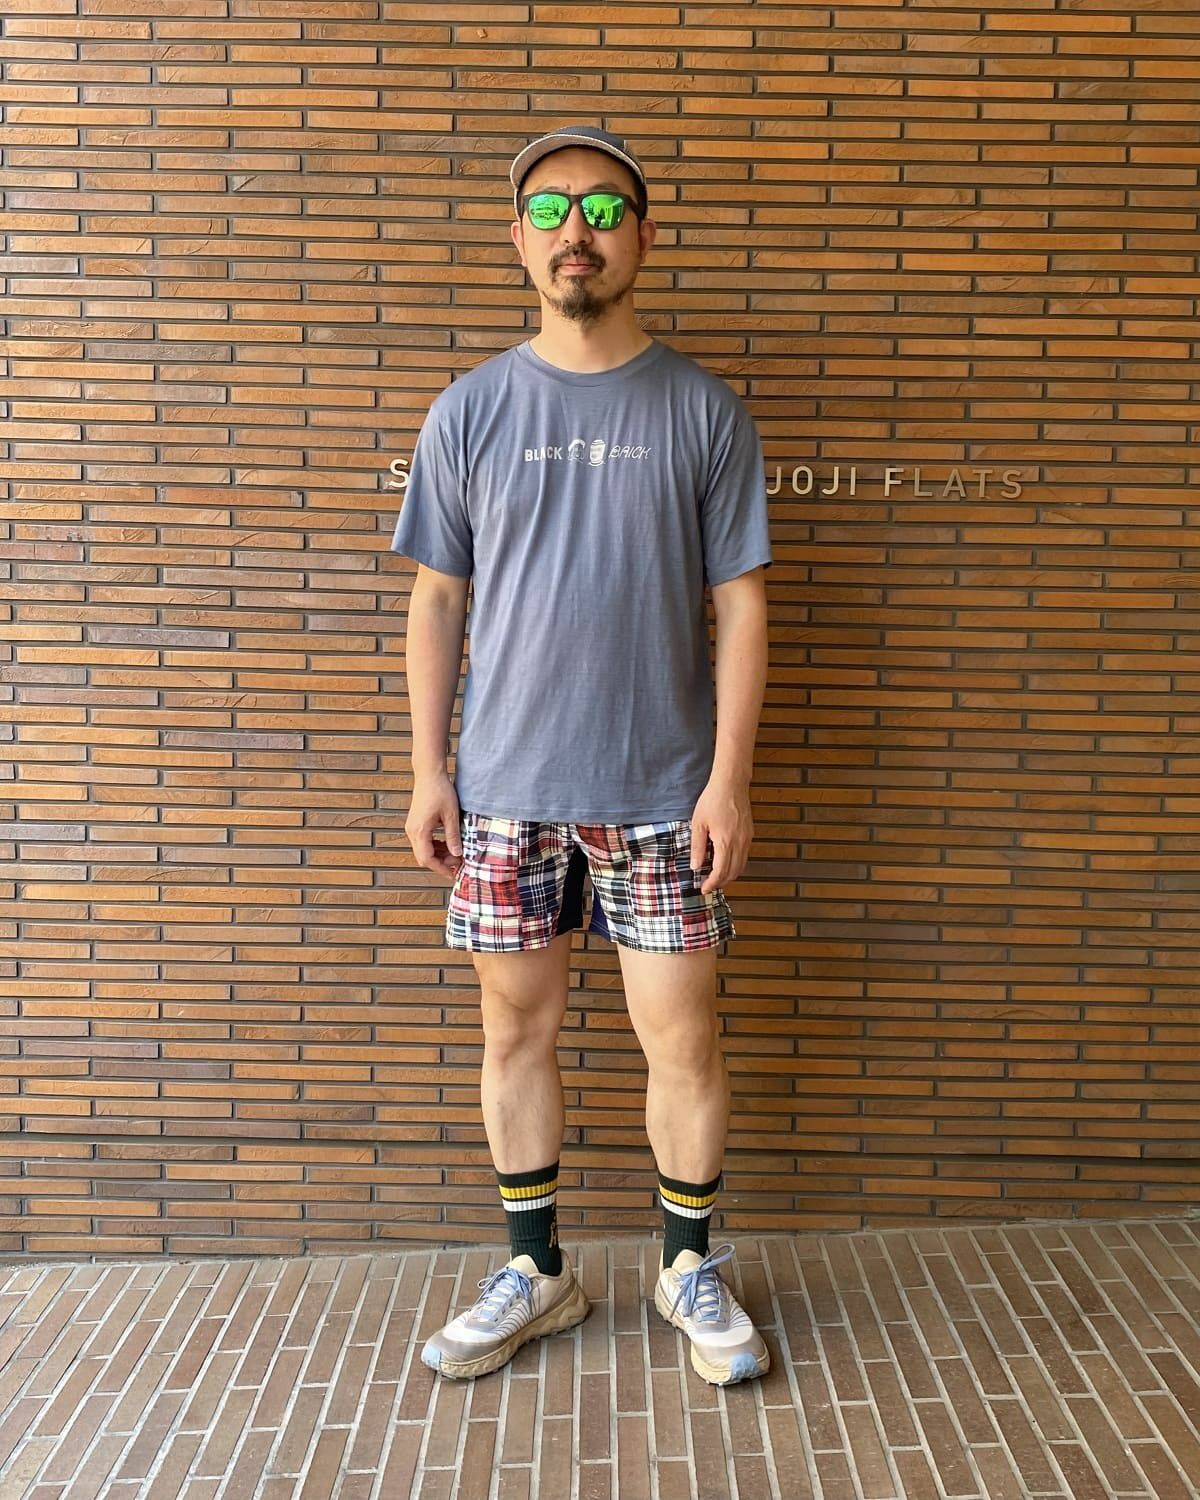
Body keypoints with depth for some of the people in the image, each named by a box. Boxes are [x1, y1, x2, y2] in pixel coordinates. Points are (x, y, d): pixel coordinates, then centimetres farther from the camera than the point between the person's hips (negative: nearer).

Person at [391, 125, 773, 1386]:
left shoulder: (704, 410, 0)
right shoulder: (470, 411, 4)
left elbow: (741, 603, -1)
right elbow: (437, 600, 6)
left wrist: (730, 778, -8)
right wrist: (428, 770, 1)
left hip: (661, 790, -1)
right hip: (505, 788, 2)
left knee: (682, 1037, 5)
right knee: (517, 1028, 11)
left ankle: (690, 1269, 29)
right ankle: (535, 1272, 31)